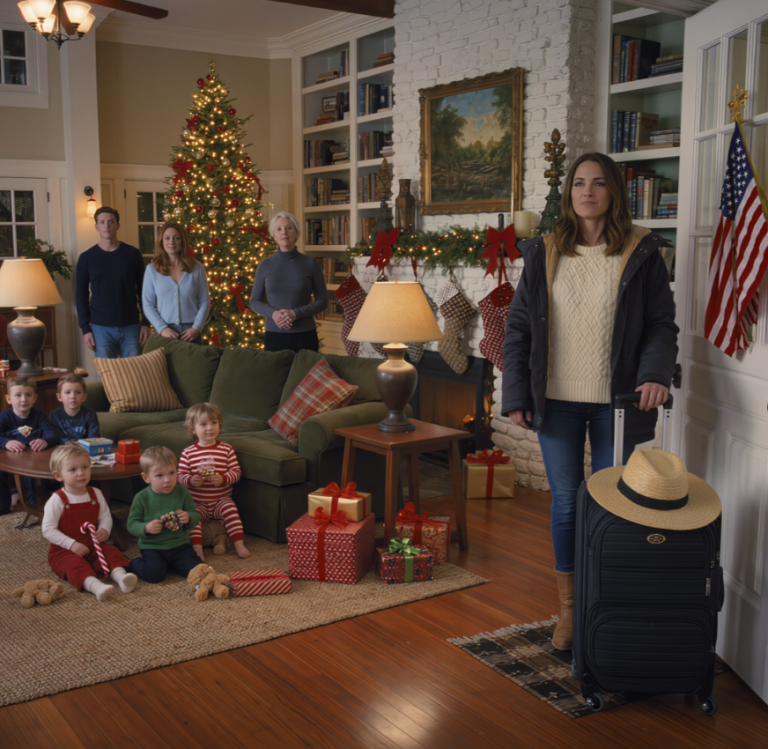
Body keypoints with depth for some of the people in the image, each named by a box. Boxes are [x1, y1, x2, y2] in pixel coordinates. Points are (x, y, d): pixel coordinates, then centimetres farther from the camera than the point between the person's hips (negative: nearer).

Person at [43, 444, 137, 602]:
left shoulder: (96, 494, 2)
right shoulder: (57, 500, -13)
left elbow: (105, 516, 9)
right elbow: (48, 530, -14)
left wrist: (105, 530, -15)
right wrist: (72, 544, -22)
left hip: (92, 546, 5)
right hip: (64, 551, -5)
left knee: (111, 552, -19)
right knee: (75, 564, -33)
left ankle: (120, 576, -42)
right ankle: (95, 586, -58)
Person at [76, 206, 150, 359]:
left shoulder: (132, 254, 3)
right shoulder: (86, 258, 2)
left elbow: (142, 290, 7)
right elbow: (81, 296, 5)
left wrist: (145, 323, 1)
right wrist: (85, 329, -2)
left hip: (131, 327, 1)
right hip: (101, 328, 0)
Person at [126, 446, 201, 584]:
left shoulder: (182, 493, 0)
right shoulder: (142, 498, -5)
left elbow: (196, 516, 5)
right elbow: (132, 524, -3)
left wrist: (189, 518, -18)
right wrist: (146, 528, -23)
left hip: (179, 545, 3)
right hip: (152, 546, -3)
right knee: (155, 574, -27)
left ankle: (170, 564, 14)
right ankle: (133, 564, 7)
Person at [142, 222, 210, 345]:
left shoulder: (197, 268, 4)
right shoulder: (152, 269, 3)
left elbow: (204, 302, 5)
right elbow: (147, 304, 2)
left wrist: (197, 327, -7)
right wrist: (162, 328, -10)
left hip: (191, 332, 0)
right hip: (166, 333, 0)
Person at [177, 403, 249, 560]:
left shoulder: (226, 449, 2)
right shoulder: (188, 452, 1)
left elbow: (236, 472, -1)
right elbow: (180, 475, -1)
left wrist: (223, 479, -20)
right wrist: (190, 480, -23)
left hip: (221, 499, 0)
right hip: (197, 502, 0)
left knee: (230, 509, -27)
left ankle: (239, 544, -26)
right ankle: (197, 549, -29)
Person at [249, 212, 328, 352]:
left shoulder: (310, 263, 0)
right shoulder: (265, 265, 5)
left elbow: (322, 301, 1)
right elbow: (255, 301, 9)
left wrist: (296, 314, -14)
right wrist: (272, 313, -12)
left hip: (304, 336, -1)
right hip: (273, 335, 1)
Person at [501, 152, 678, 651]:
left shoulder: (641, 253, 0)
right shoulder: (544, 254, 4)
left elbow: (662, 323, 0)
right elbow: (519, 328, 5)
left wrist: (656, 374, -18)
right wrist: (517, 397, -1)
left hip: (615, 402, -1)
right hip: (558, 401, 1)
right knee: (566, 502, 8)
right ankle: (568, 605, 23)